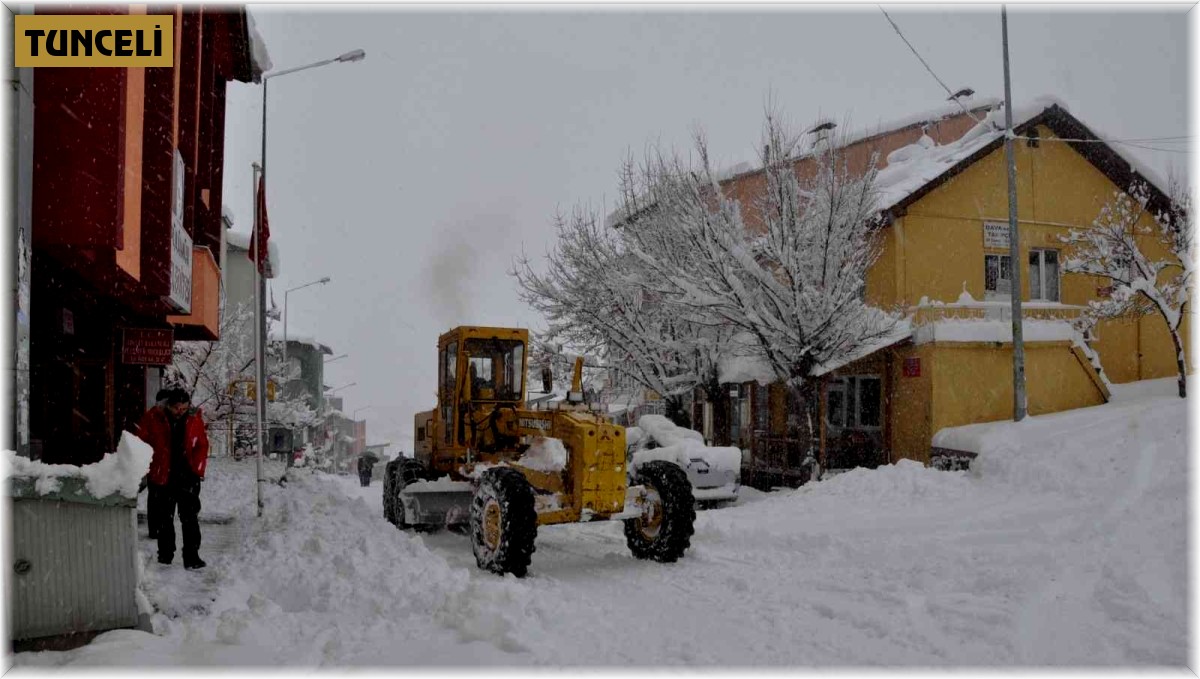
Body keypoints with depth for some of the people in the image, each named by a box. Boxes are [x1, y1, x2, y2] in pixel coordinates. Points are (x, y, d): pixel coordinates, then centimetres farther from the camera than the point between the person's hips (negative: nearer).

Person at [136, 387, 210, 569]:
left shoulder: (195, 418, -3)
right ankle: (165, 555, 24)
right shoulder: (153, 417, -7)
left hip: (187, 477, 0)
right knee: (164, 519, 12)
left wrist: (197, 470, -5)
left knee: (190, 518, -1)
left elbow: (202, 446, 2)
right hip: (163, 477, 0)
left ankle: (191, 557, 3)